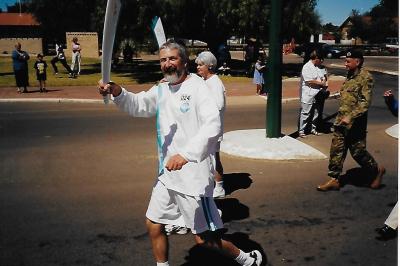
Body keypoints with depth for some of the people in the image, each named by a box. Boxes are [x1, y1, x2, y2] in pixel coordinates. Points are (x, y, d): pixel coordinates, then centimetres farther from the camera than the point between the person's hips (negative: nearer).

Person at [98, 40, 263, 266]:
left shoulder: (198, 87, -15)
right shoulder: (161, 90, 10)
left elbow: (213, 124, -27)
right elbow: (137, 105, 3)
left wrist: (186, 154, -39)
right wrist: (117, 92, -18)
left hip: (194, 175, -8)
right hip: (168, 174, 8)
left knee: (205, 238, 2)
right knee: (154, 224, 16)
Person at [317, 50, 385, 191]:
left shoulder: (365, 77, -13)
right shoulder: (350, 75, 13)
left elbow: (365, 102, -21)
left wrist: (350, 117, -28)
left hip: (355, 124, -8)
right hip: (341, 121, 8)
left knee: (358, 152, 3)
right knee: (336, 150, 6)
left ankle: (377, 170, 27)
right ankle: (334, 179, 14)